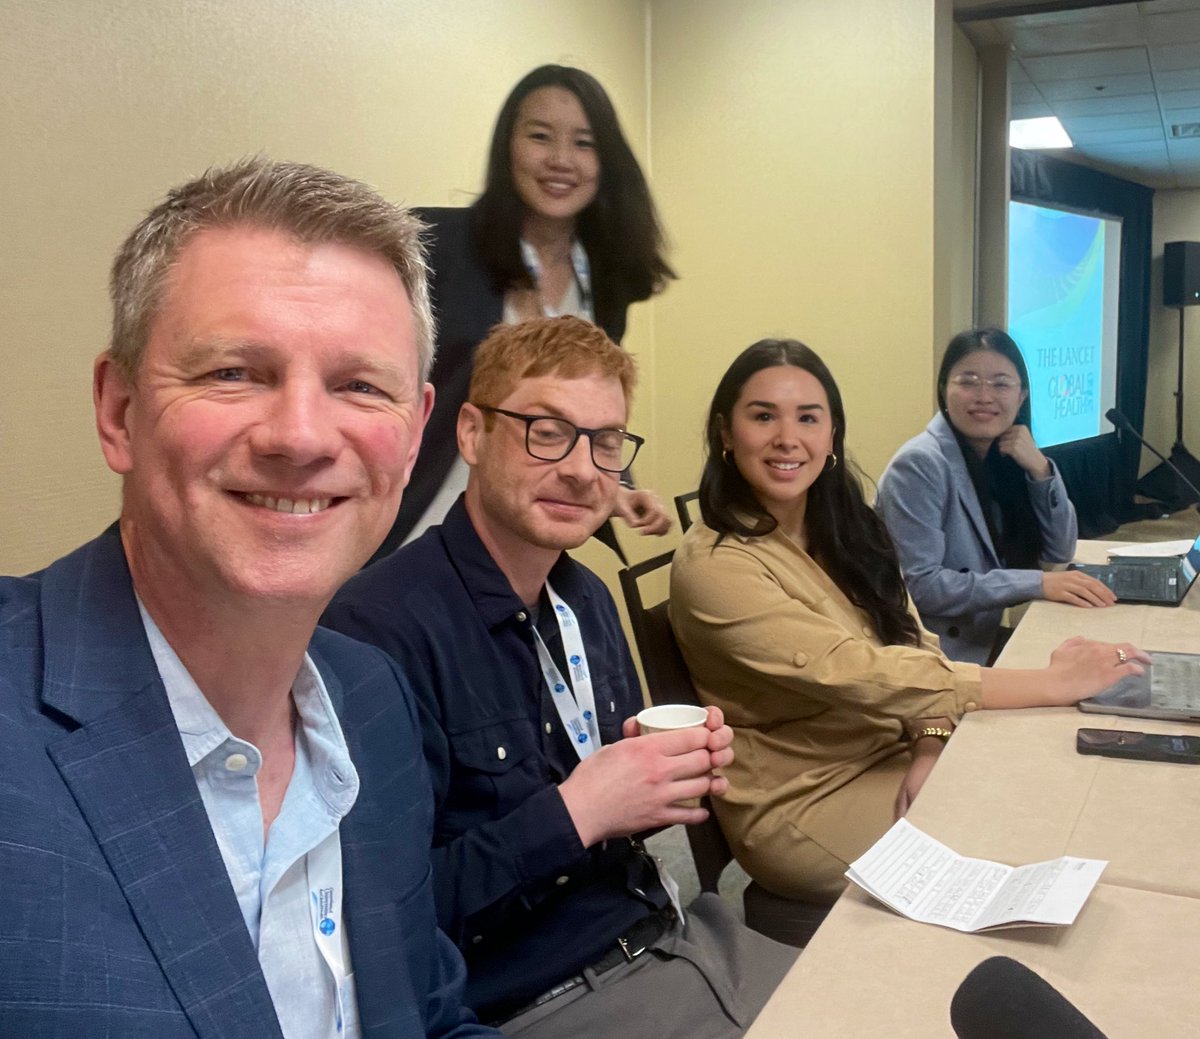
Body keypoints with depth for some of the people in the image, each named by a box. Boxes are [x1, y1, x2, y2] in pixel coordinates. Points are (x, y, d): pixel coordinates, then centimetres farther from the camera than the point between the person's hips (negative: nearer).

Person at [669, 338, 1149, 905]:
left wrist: (930, 749, -18)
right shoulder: (713, 565, -21)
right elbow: (854, 672, -28)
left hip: (894, 757, 7)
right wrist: (1051, 683, -28)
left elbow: (910, 644, 3)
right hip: (800, 806, -6)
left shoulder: (843, 526, 4)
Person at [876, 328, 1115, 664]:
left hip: (986, 643, 7)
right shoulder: (919, 465, -17)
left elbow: (1060, 551, 7)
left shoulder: (1003, 457, 6)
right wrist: (1036, 584, -25)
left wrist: (1040, 469, -8)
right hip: (933, 660, -7)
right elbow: (918, 586, -23)